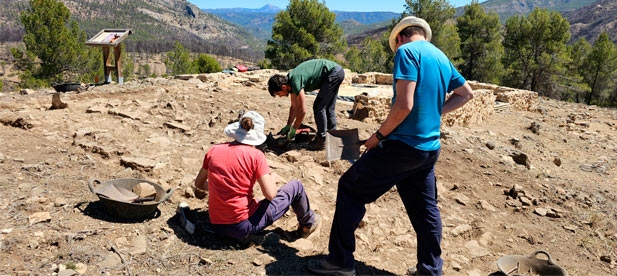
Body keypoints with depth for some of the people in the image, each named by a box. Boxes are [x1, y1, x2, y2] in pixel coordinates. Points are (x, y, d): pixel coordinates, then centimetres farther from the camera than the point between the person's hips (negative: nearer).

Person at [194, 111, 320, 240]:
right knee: (296, 186, 11)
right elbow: (270, 195, -16)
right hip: (244, 226, -5)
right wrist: (273, 178, 5)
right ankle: (307, 224, 35)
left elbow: (199, 183, 11)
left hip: (216, 226, 5)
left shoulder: (214, 150, 0)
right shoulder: (256, 155, -13)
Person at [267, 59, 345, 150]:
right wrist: (288, 126, 17)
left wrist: (293, 130, -10)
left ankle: (321, 140, -3)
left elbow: (302, 110, -21)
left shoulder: (295, 81, -24)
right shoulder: (290, 82, 4)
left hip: (333, 73, -10)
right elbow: (294, 106, 15)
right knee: (328, 107, 17)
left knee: (319, 107, -8)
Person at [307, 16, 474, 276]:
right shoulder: (441, 57, 14)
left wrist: (379, 135, -9)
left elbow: (404, 105, -21)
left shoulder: (407, 51, -11)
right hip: (429, 148, 8)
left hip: (403, 145, -8)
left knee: (350, 189, 4)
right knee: (425, 208, 18)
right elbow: (466, 93, 26)